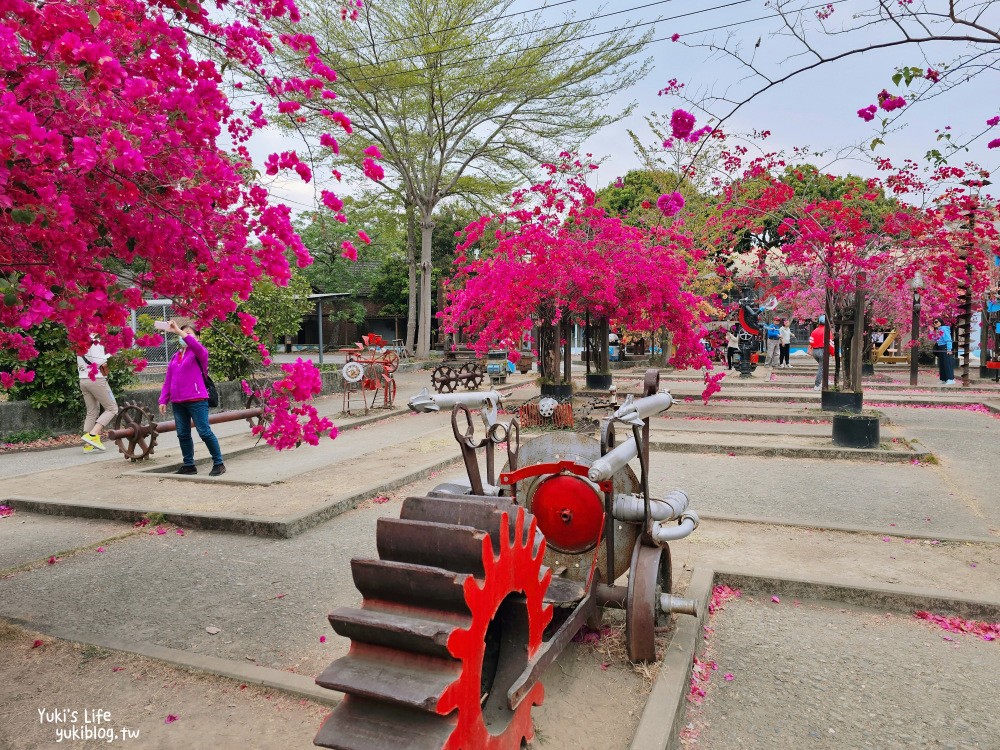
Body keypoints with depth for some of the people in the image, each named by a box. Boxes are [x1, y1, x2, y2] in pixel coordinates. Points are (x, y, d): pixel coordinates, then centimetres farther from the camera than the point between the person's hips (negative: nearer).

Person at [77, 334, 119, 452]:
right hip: (96, 379, -8)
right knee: (112, 409, 0)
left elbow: (79, 364, 16)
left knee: (92, 412, 13)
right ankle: (93, 435, -15)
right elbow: (99, 362, -17)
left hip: (83, 380, 8)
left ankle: (88, 444, 10)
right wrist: (108, 356, 0)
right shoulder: (96, 342, -8)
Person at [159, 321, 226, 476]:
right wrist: (163, 400, 11)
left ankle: (219, 464, 3)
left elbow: (196, 346, -26)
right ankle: (189, 465, 20)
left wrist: (179, 331, -32)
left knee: (205, 432, -6)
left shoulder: (199, 353, 1)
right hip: (177, 402, 6)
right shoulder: (175, 357, 17)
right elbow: (168, 381, 17)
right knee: (183, 434, 9)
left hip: (196, 400, -6)